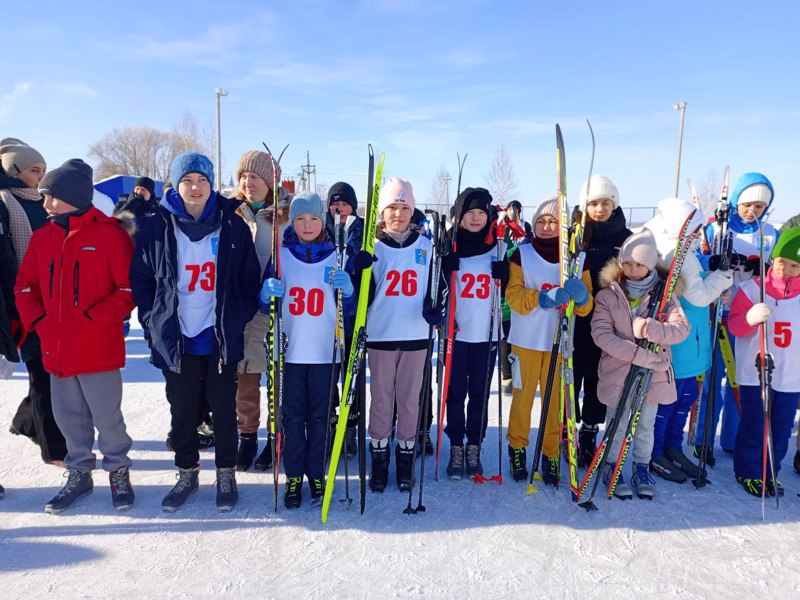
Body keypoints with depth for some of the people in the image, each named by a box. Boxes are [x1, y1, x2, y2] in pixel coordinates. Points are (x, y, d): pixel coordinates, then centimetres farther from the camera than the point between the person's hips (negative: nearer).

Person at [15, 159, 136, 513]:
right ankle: (79, 473, 34)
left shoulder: (109, 234, -8)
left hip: (98, 348, -5)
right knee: (69, 418, 16)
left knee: (107, 417, 5)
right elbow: (25, 286, 15)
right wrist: (37, 321, 0)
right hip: (55, 348, 6)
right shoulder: (42, 238, 9)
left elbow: (129, 288, -10)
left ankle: (118, 471, 26)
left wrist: (93, 319, -16)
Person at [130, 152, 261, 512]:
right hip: (175, 338, 1)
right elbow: (141, 280, 5)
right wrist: (153, 321, 0)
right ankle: (187, 472, 32)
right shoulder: (158, 227, 0)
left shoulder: (232, 226, -1)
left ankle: (226, 473, 27)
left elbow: (250, 277, 3)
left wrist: (240, 317, -2)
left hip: (222, 337, -1)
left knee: (224, 409, 9)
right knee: (182, 411, 13)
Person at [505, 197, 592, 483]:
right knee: (523, 394, 6)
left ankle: (551, 454, 21)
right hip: (526, 339, -1)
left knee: (555, 398, 6)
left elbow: (587, 307, 1)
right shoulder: (522, 254, -2)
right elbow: (514, 296, -12)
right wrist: (544, 297, -29)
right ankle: (517, 446, 25)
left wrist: (580, 296, -22)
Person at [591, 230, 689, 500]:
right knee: (617, 425, 10)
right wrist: (638, 354, -23)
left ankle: (642, 467, 36)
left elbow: (682, 328, -12)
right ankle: (612, 466, 30)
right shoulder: (608, 295, -5)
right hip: (617, 372, -1)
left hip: (654, 373, 2)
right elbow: (601, 333, -15)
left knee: (646, 425, 17)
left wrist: (652, 329, -30)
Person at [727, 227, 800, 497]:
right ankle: (747, 471, 22)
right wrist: (750, 318, -27)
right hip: (755, 371, -3)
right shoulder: (753, 287, -7)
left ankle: (770, 472, 30)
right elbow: (735, 325, -7)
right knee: (753, 425, 4)